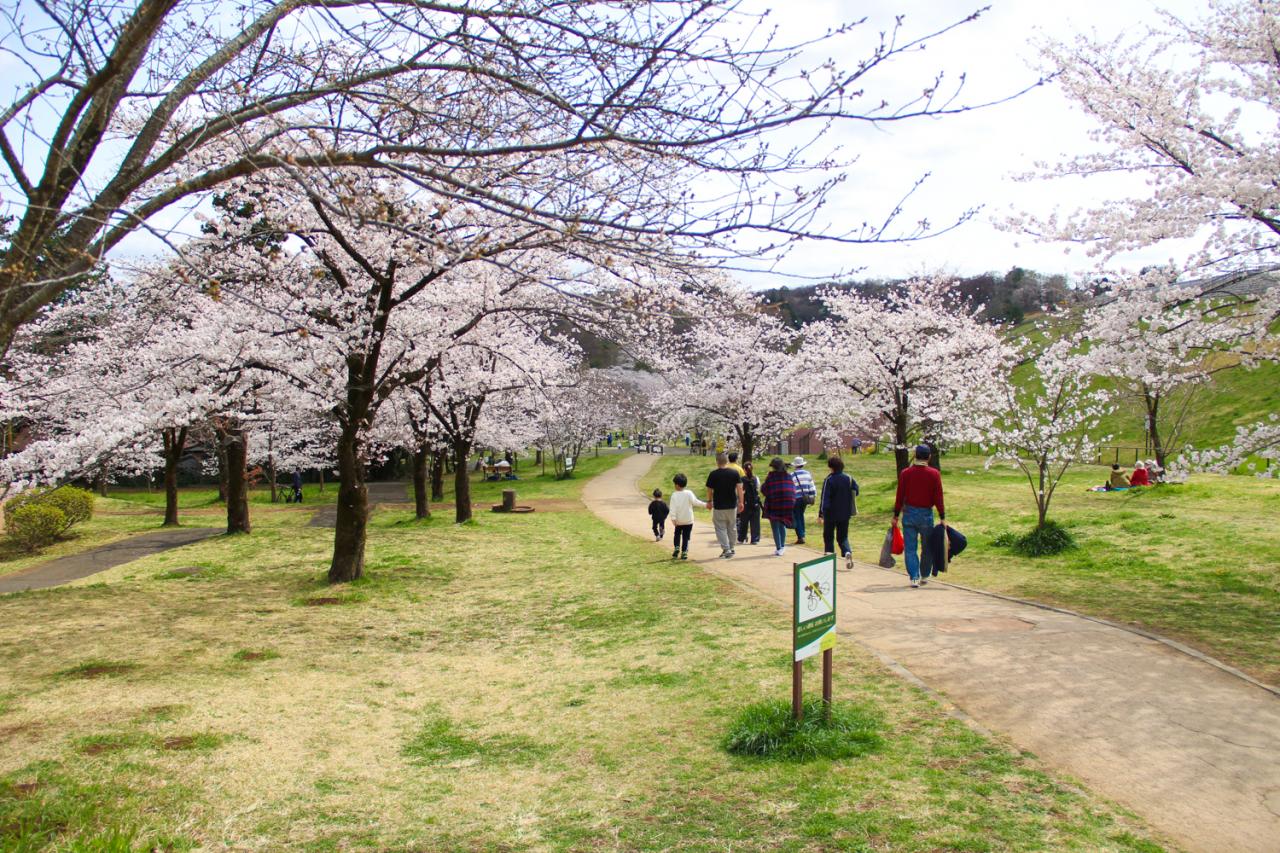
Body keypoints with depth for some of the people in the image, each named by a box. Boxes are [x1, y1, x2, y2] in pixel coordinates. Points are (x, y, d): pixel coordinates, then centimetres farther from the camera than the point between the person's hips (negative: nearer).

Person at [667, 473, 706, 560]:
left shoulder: (674, 495, -7)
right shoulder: (689, 493, -7)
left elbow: (673, 508, -12)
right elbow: (695, 502, -15)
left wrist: (673, 518, -14)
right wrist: (704, 505, -7)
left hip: (678, 521, 0)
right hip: (688, 520, 0)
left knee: (677, 534, 21)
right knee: (686, 537, 7)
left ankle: (676, 548, 4)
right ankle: (684, 552, 3)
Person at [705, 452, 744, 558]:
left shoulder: (713, 474, -8)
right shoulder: (735, 473, -2)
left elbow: (709, 490, 0)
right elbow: (739, 488, -4)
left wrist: (709, 501, 16)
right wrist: (741, 502, 3)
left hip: (718, 506, -3)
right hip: (732, 505, 3)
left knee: (721, 528, 3)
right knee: (731, 528, 17)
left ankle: (726, 549, -7)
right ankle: (731, 549, 25)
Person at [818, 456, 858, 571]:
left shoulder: (829, 480, -13)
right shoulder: (849, 479, 1)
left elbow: (824, 498, -15)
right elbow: (855, 491, 6)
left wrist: (821, 513, -14)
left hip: (831, 514, -4)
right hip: (845, 513, 4)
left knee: (828, 536, 11)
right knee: (843, 537, 12)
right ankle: (847, 552, -13)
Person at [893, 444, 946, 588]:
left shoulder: (905, 473, -2)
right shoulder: (934, 474, -5)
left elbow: (900, 496, -1)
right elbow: (938, 498, -6)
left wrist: (896, 515, 6)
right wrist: (942, 517, -1)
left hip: (909, 513, 1)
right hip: (926, 514, -1)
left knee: (910, 548, 4)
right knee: (927, 547, 15)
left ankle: (914, 578, -3)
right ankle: (924, 576, 23)